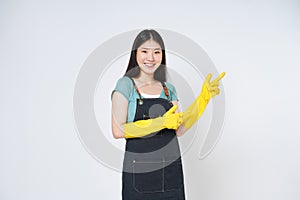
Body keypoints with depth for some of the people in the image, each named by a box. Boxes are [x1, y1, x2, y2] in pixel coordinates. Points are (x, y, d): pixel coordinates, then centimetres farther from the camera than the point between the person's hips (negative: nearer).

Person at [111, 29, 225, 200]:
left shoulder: (169, 88, 8)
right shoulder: (126, 85, -5)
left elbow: (179, 130, 1)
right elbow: (118, 131, -13)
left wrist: (204, 98, -5)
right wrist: (162, 122, -15)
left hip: (171, 168, 4)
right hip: (139, 171, -4)